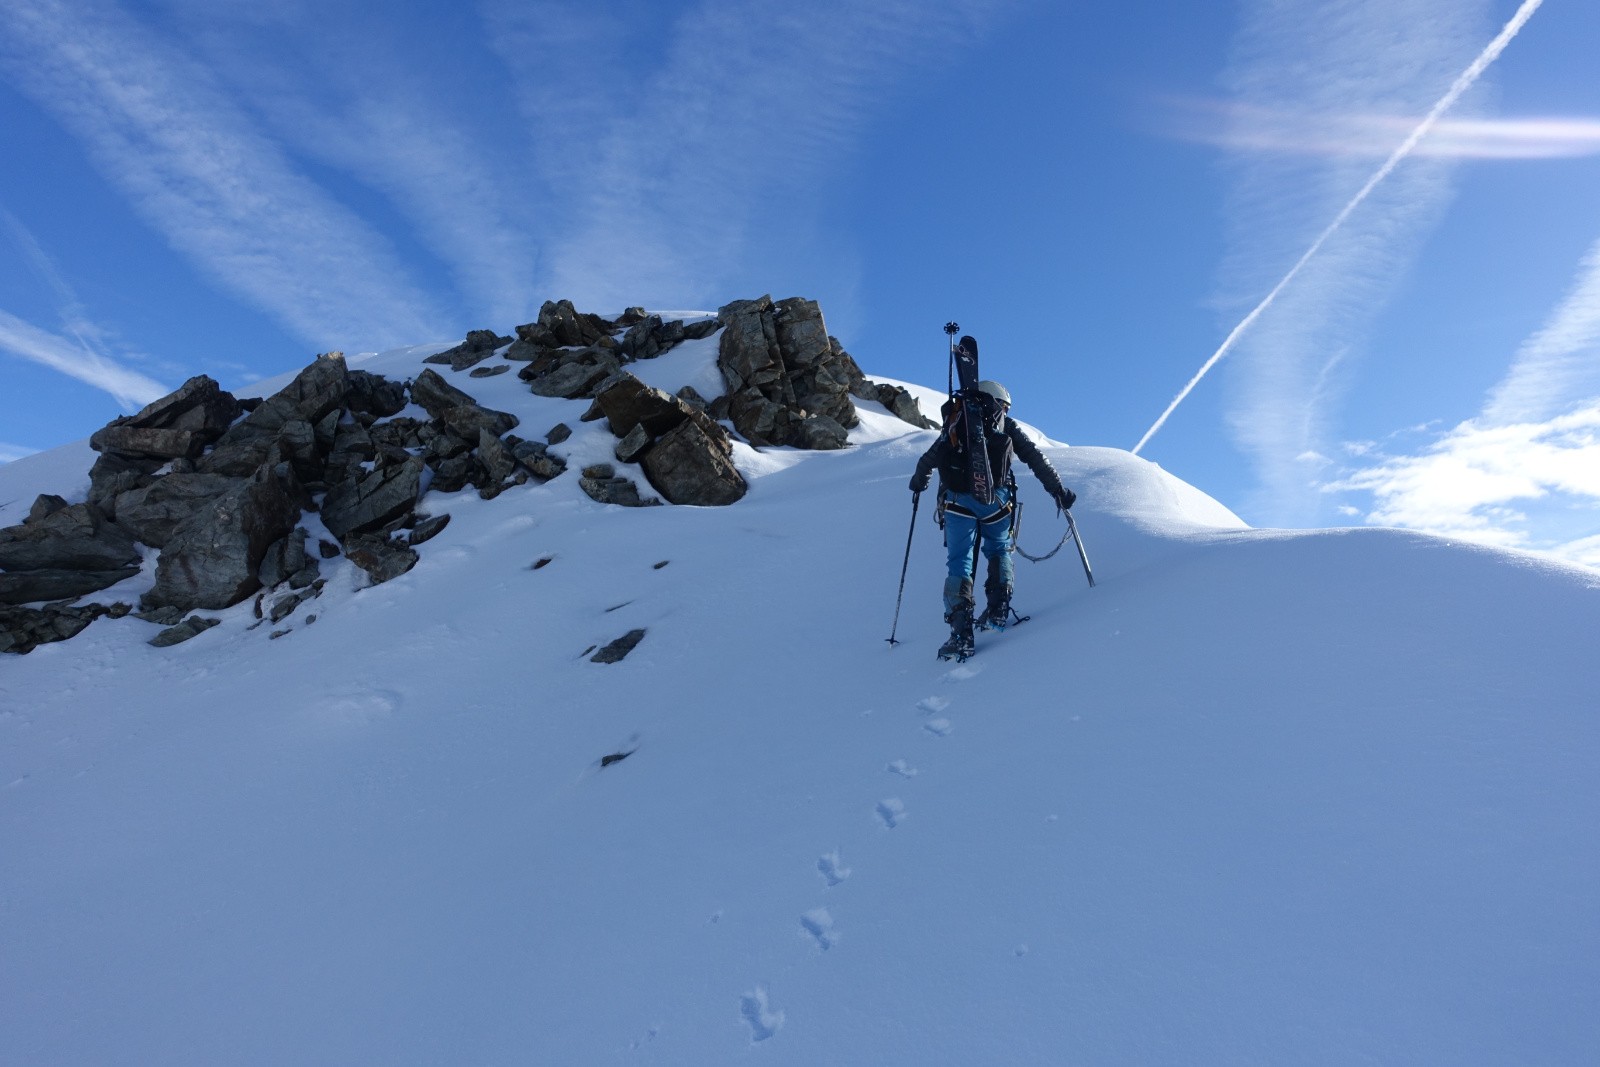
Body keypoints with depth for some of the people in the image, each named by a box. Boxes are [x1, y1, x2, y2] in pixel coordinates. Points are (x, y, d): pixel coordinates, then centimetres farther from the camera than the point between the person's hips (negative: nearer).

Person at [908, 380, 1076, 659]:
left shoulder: (955, 424, 22)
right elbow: (1036, 458, 11)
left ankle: (961, 632, -9)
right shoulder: (1006, 426, 18)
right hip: (994, 499, 0)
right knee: (999, 550, 23)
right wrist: (1058, 489, 15)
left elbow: (929, 458, 30)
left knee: (959, 561, 2)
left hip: (957, 501, 1)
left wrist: (918, 481, 47)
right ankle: (998, 610, 10)